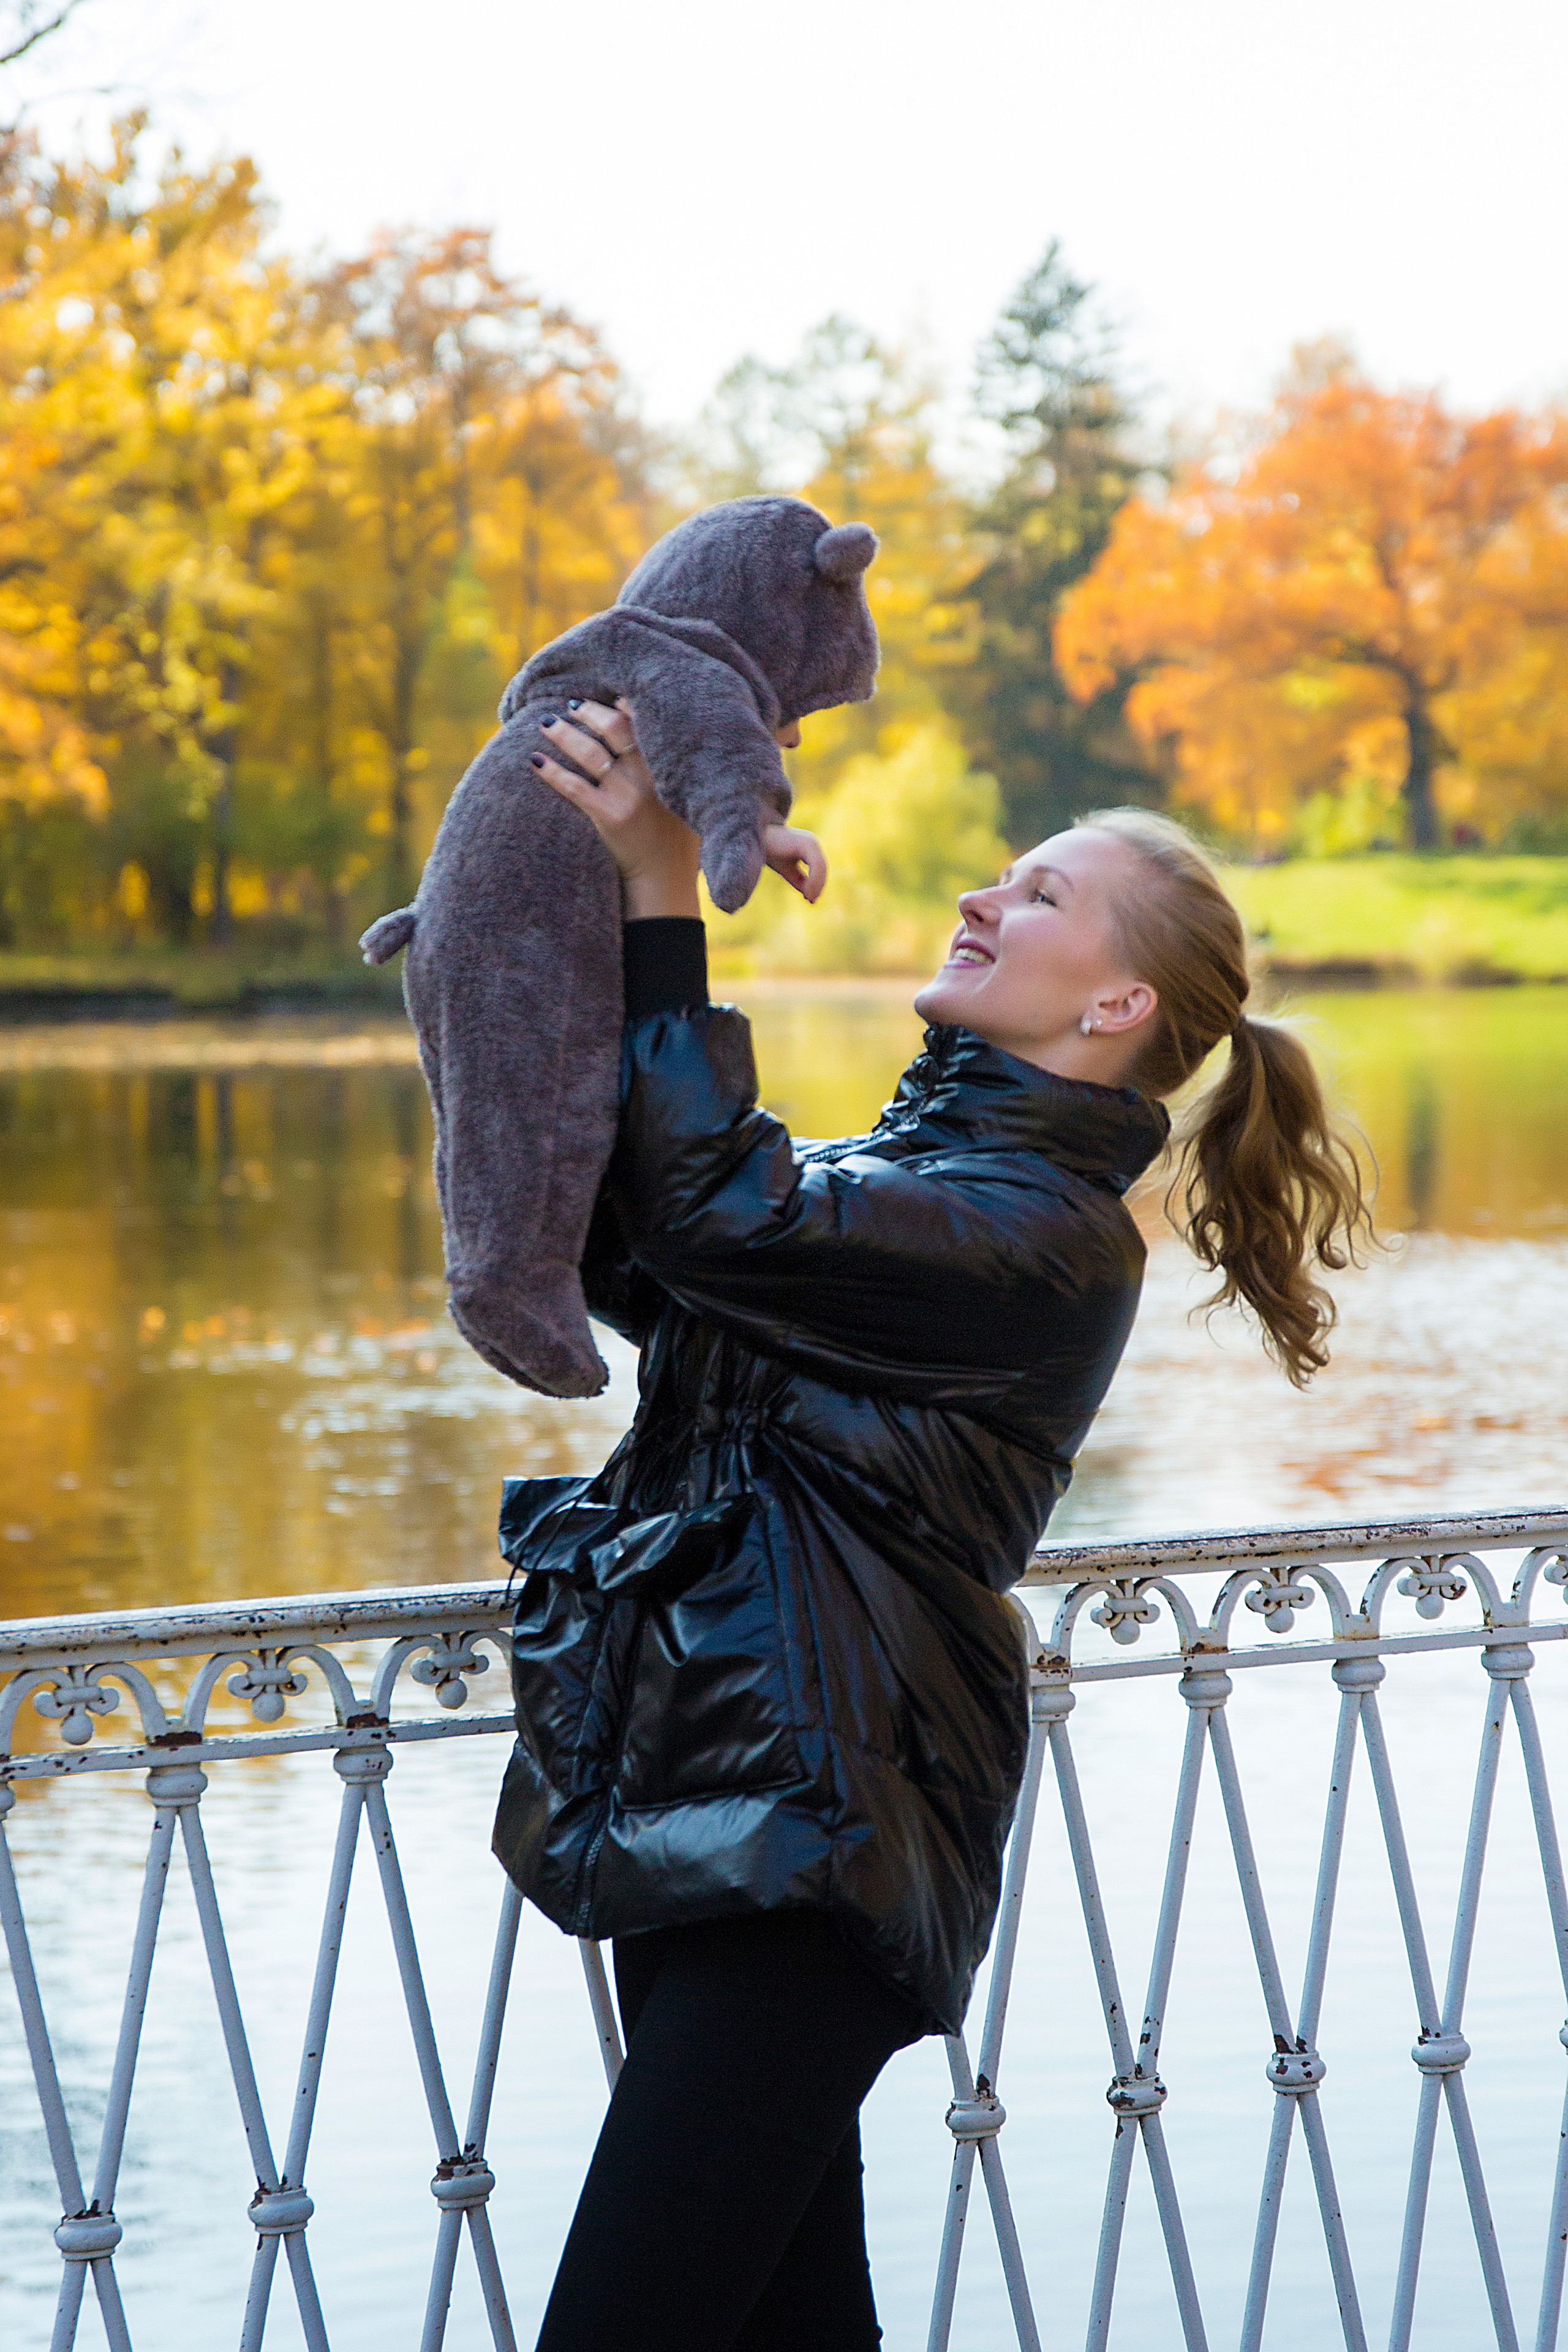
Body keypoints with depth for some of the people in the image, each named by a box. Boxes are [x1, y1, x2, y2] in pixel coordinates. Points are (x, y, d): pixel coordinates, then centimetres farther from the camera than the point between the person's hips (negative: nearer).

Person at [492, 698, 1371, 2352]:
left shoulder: (1048, 1238, -12)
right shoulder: (908, 1165, 17)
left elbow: (718, 1216, -23)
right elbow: (628, 1261, 15)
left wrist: (665, 898, -19)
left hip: (805, 1852, -9)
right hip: (703, 1811, 9)